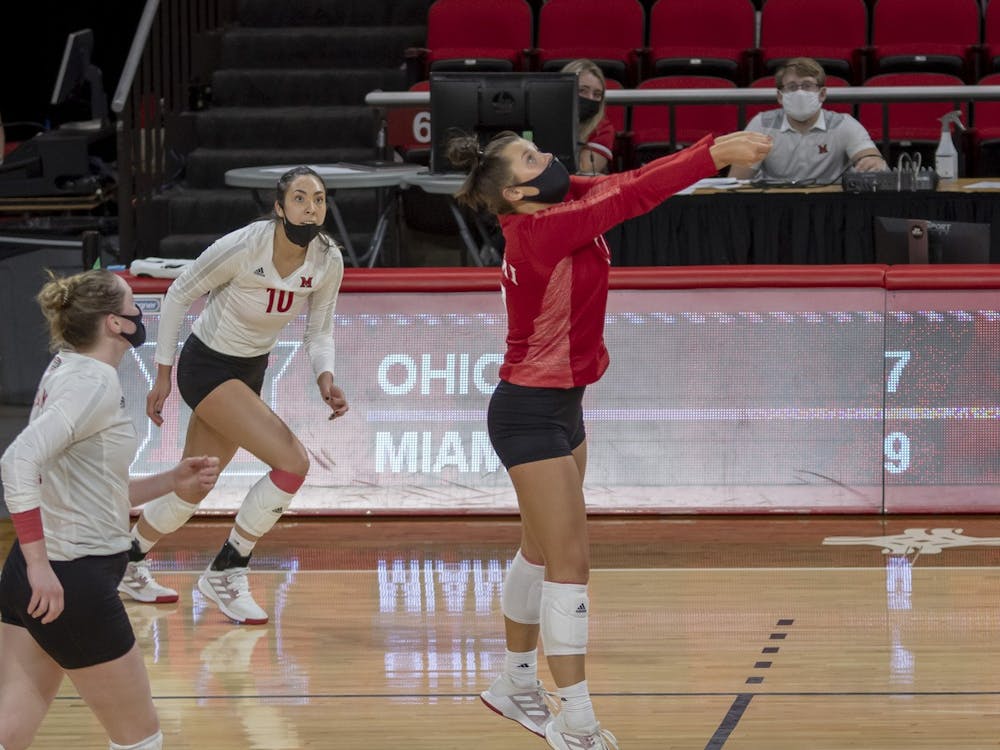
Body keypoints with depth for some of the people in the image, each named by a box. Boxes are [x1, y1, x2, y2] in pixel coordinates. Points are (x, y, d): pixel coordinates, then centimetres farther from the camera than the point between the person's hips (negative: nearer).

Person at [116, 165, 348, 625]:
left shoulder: (328, 261, -10)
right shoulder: (242, 247, -25)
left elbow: (319, 331, 3)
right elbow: (178, 295, -12)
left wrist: (325, 378, -17)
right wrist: (163, 375, -8)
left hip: (250, 372, 7)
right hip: (207, 367, -7)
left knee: (192, 486, 17)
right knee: (293, 462, -20)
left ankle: (129, 566, 41)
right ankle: (226, 574, -5)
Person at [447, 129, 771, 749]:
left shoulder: (570, 201, 0)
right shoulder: (541, 231, -25)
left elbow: (628, 182, -7)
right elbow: (632, 197, -30)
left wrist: (718, 150, -19)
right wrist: (715, 155, -30)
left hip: (562, 406, 9)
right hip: (530, 413, -9)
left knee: (543, 552, 19)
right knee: (570, 563, -8)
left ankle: (517, 684, 34)